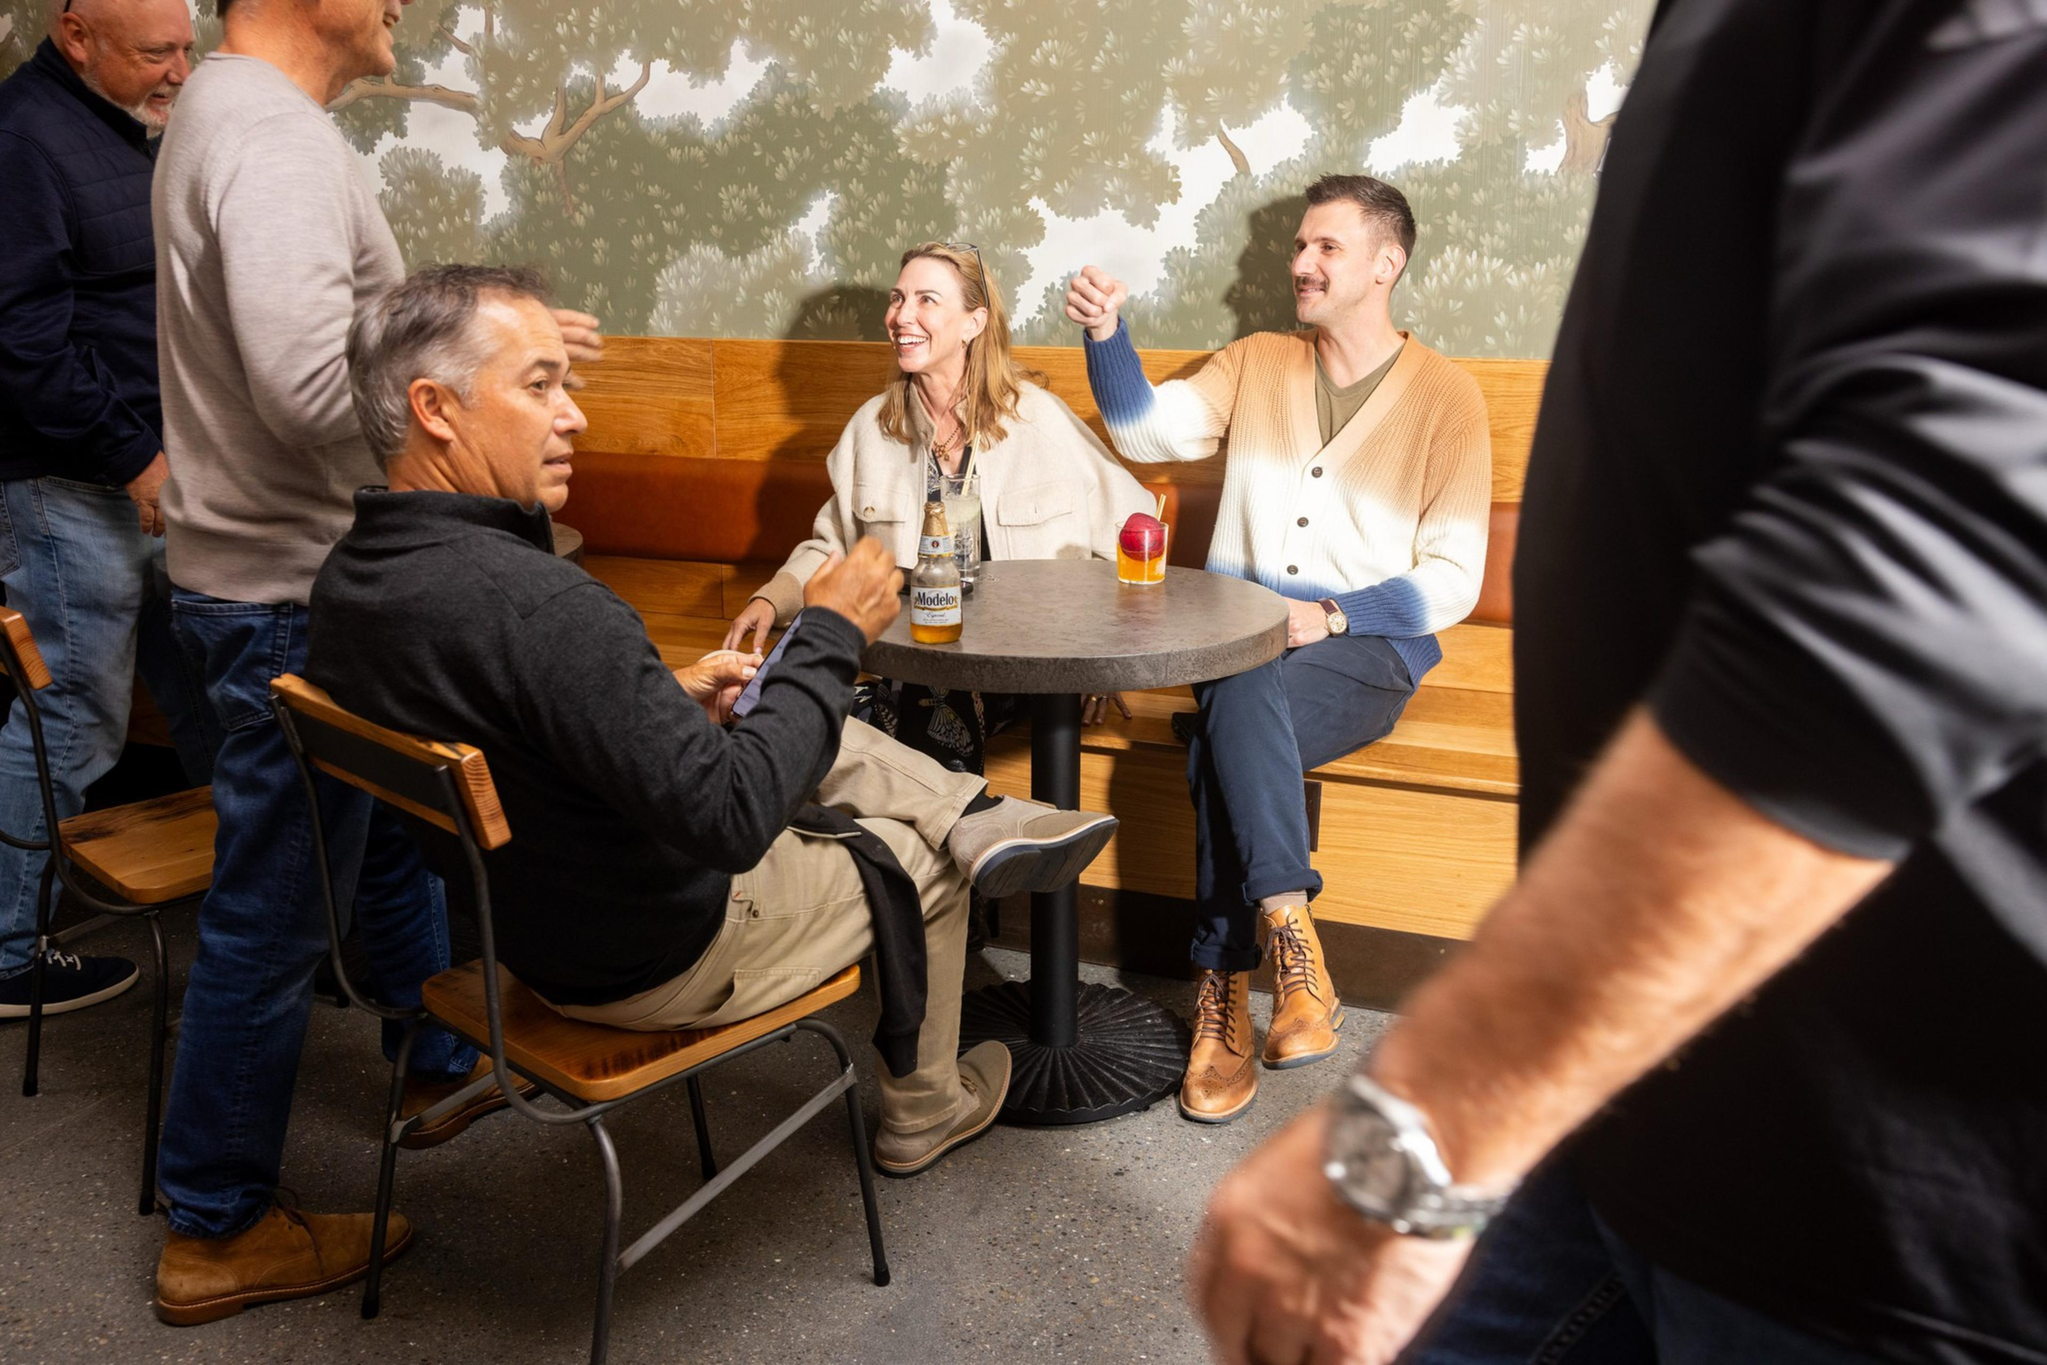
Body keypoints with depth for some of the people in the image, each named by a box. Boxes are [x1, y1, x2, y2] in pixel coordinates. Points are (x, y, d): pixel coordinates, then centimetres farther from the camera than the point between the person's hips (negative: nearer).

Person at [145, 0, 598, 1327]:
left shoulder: (230, 113, 12)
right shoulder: (277, 139, -21)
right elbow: (314, 387, -33)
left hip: (281, 573, 11)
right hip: (291, 594, -10)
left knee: (394, 824, 24)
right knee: (277, 912, 2)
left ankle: (443, 1061, 44)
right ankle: (219, 1230, 18)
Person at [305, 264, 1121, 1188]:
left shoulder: (348, 579, -7)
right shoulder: (534, 605, -38)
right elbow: (730, 817, -36)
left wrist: (665, 704, 4)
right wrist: (831, 637, -25)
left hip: (523, 924, 8)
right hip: (657, 959, -8)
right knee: (916, 866, 18)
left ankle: (980, 821, 24)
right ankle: (923, 1115, 40)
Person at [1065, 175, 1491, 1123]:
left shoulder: (1444, 394, 3)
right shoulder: (1257, 363, 15)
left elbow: (1452, 582, -3)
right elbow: (1147, 431, 0)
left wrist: (1329, 616, -15)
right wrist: (1105, 332, -15)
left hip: (1369, 650, -3)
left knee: (1229, 718, -33)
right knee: (1237, 706, -33)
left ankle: (1226, 991, -28)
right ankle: (1287, 935, -27)